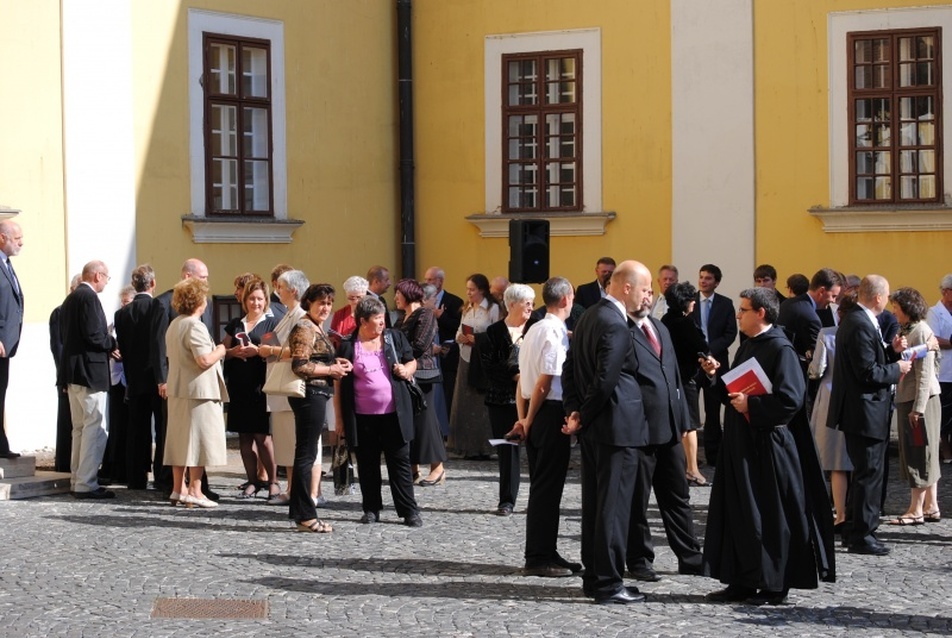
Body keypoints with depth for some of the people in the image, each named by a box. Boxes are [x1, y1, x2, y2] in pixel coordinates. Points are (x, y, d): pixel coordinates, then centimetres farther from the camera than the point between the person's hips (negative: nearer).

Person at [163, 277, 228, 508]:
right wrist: (219, 351, -4)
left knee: (180, 439, 12)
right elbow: (205, 360, -23)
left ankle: (178, 489, 15)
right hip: (198, 390, -9)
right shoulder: (194, 326, -16)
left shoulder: (174, 325, 13)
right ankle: (194, 490, -6)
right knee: (199, 438, -5)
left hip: (177, 390, 9)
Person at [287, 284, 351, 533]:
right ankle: (305, 515, -4)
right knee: (306, 454, -7)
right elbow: (300, 366, -21)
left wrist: (335, 363, 10)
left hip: (316, 395, 11)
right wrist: (330, 370, -14)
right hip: (309, 394, -11)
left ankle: (300, 512, 19)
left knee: (305, 453, 13)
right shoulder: (304, 329, -13)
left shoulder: (317, 329, 17)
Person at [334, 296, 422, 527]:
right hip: (362, 418, -1)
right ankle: (371, 509, 19)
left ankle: (409, 511, 5)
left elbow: (412, 361, 18)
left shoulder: (395, 338, 5)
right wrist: (340, 418, 1)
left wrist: (407, 370, -7)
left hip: (393, 414, 1)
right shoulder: (348, 346, 0)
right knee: (367, 464, 8)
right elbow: (339, 384, 3)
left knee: (400, 462, 2)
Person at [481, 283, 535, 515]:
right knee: (507, 450, 4)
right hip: (503, 398, 0)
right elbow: (489, 367, -3)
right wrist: (514, 376, -13)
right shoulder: (495, 331, 3)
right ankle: (507, 500, 11)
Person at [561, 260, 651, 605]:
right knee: (614, 505, -5)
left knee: (594, 502, 14)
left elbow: (569, 369, 14)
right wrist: (583, 418, -9)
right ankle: (608, 583, -2)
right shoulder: (616, 326, -18)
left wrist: (574, 410, 7)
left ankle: (593, 576, 21)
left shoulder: (588, 317, 12)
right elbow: (605, 381, -21)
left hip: (591, 429, 10)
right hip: (617, 427, -10)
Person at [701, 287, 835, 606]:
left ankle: (775, 586, 7)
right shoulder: (747, 347, 13)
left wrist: (750, 404, -19)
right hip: (742, 445, 9)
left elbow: (791, 399, -20)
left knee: (771, 516, -1)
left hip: (768, 445, -9)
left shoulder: (780, 349, -13)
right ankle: (743, 582, 15)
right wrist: (717, 376, 5)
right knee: (740, 514, 9)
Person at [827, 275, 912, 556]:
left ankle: (856, 531, 26)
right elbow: (868, 373, -23)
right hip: (865, 413, -11)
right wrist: (898, 369, -10)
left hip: (859, 413, 11)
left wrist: (892, 351, 5)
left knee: (864, 473, 18)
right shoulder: (861, 326, -20)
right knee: (869, 473, -5)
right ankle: (862, 535, 0)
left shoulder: (854, 320, 12)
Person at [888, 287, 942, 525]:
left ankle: (916, 510, 3)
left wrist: (918, 408, -20)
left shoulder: (921, 332, -15)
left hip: (921, 399, -9)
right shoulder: (905, 330, 12)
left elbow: (924, 373, -19)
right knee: (925, 455, 13)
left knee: (919, 454, -2)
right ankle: (931, 506, 20)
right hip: (907, 399, 9)